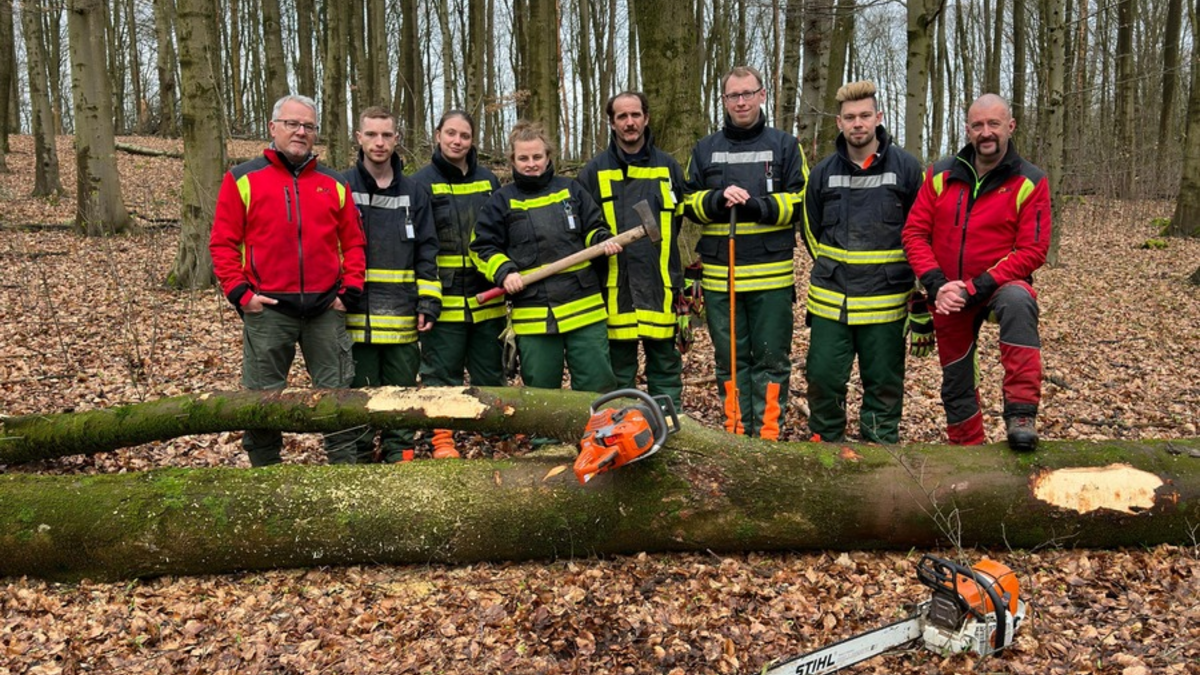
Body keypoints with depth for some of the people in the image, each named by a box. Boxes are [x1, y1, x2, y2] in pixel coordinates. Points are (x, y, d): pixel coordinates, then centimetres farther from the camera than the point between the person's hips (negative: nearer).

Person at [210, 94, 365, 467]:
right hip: (267, 309, -2)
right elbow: (223, 243, 0)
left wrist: (350, 289, 1)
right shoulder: (243, 179, 2)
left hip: (326, 309, 2)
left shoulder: (333, 184, 11)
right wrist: (240, 293, -8)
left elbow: (352, 241, 11)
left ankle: (345, 466, 19)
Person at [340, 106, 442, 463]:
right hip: (357, 315, -2)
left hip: (402, 317, 2)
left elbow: (426, 252, 9)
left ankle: (401, 454, 23)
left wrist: (428, 302, 2)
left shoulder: (414, 192, 9)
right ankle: (359, 459, 17)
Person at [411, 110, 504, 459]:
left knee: (491, 370, 13)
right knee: (441, 372, 4)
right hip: (444, 299, -4)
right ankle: (442, 439, 16)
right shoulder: (421, 183, -2)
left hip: (487, 297, 4)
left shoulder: (488, 181, 10)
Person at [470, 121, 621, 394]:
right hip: (533, 315, -1)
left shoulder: (570, 189, 8)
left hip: (584, 307, 1)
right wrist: (504, 272, -10)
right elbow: (483, 248, 6)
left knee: (598, 387, 4)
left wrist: (603, 241, -6)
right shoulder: (502, 200, 5)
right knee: (541, 392, 9)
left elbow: (592, 228, 15)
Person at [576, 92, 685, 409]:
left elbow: (683, 219, 12)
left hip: (659, 285, 1)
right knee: (618, 367, 8)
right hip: (614, 287, -1)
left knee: (665, 363, 8)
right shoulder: (594, 171, 5)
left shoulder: (668, 167, 9)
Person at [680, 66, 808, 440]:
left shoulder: (785, 145, 7)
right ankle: (736, 433, 17)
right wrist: (717, 199, -10)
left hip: (772, 274, -2)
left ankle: (769, 434, 12)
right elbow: (689, 203, 10)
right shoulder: (705, 149, 13)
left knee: (771, 359, 3)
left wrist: (758, 206, -15)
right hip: (719, 274, 2)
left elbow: (800, 202, 1)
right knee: (730, 359, 7)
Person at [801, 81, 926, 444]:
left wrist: (924, 314, 1)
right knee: (823, 380, 4)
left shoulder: (906, 168, -1)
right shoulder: (823, 173, 6)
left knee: (884, 386, 7)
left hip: (886, 304, -2)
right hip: (829, 303, 2)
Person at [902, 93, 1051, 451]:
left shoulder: (1029, 182, -9)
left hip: (1000, 285, -3)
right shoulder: (941, 175, 0)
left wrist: (975, 288, -23)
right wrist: (935, 284, -17)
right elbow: (915, 233, -3)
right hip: (948, 296, 4)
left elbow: (1032, 250, -14)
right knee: (955, 380, 12)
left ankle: (1021, 414, -33)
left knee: (1018, 302, -38)